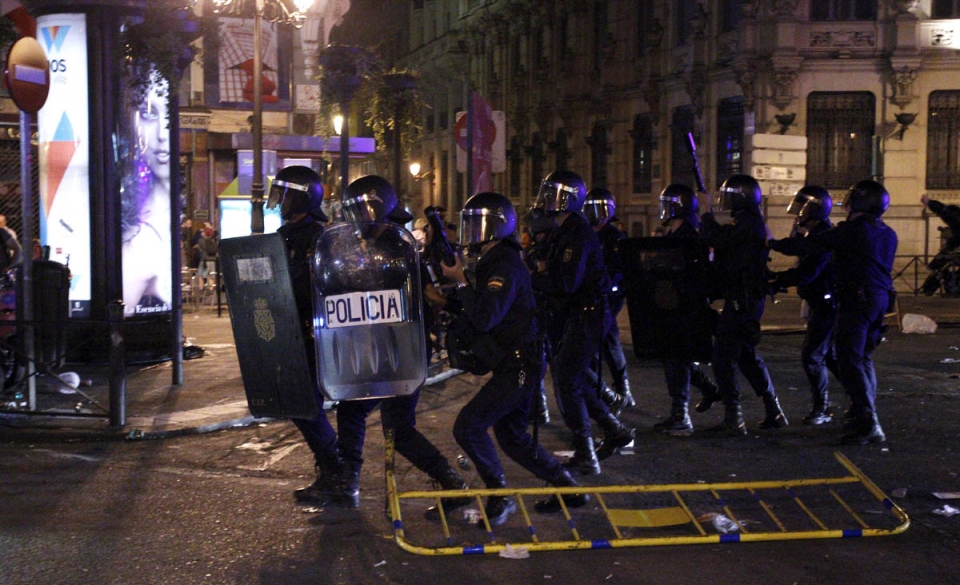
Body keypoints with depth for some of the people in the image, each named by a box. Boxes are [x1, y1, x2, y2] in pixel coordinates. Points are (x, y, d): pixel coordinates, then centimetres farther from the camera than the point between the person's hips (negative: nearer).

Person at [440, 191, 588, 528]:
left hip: (519, 366, -11)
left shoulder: (505, 266, -18)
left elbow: (484, 318, -28)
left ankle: (499, 497, -5)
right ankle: (568, 489, 26)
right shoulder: (493, 263, 15)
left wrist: (461, 282, -17)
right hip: (516, 364, 11)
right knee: (512, 437, 18)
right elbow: (478, 317, 20)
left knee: (468, 426, -15)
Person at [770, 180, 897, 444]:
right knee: (864, 357, 20)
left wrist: (775, 244, 4)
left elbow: (811, 245, -8)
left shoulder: (852, 230, -11)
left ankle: (868, 425, -15)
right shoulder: (887, 234, 12)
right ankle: (867, 413, 25)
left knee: (850, 360, -8)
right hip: (881, 298, 8)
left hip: (857, 299, -8)